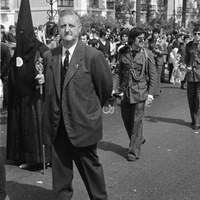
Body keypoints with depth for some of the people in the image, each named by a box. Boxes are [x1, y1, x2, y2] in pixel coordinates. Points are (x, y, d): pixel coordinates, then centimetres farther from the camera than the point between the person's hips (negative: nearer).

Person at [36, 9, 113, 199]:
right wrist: (43, 80, 4)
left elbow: (106, 87, 1)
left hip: (83, 124, -4)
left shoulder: (93, 56, -10)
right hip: (56, 126, 4)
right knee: (59, 171, 12)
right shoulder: (49, 56, 6)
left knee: (90, 167, 10)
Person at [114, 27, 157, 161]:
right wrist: (116, 88, 1)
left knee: (137, 121, 0)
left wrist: (151, 94, -8)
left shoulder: (147, 54, -4)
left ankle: (134, 151, 12)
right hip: (125, 91, 3)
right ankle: (138, 140, 37)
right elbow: (118, 72, 10)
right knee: (126, 120, 11)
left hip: (140, 92, -3)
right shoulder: (123, 53, 3)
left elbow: (153, 76, -2)